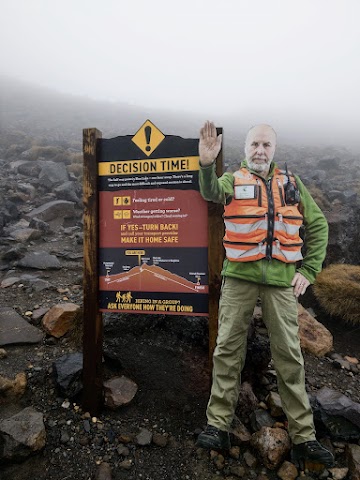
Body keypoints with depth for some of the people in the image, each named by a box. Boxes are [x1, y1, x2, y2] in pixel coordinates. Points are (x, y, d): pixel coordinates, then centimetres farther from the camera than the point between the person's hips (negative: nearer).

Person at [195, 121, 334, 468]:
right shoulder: (233, 180, 6)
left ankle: (303, 436, 24)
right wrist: (207, 165, -38)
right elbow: (211, 193, -18)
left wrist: (309, 270, 5)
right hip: (239, 276, -1)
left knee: (289, 355, 9)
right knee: (227, 351, 4)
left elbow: (318, 225, 14)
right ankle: (218, 426, 19)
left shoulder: (292, 184, 13)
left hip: (282, 280, 2)